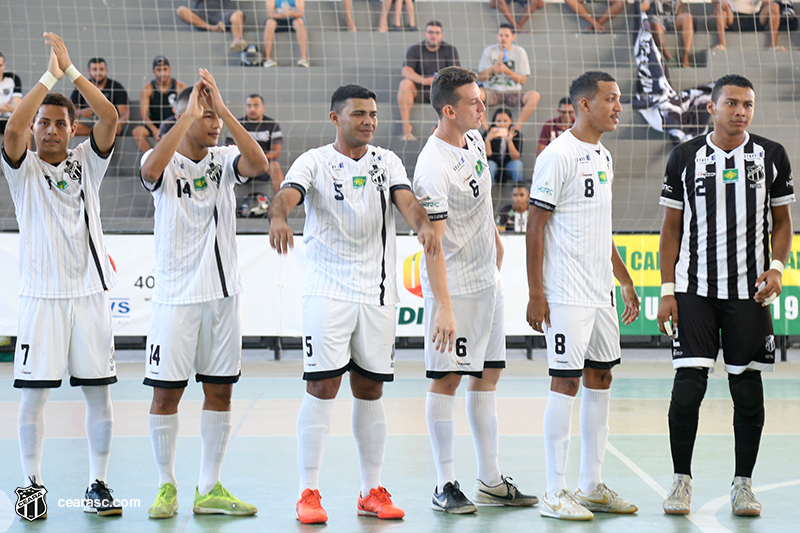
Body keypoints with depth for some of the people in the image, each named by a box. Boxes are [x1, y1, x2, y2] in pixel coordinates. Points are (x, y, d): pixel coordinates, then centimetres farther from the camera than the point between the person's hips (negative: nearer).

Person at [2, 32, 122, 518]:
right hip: (42, 294, -2)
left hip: (90, 291, 2)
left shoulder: (87, 162, 9)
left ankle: (99, 486, 11)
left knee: (99, 392, 3)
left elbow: (110, 117, -7)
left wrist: (71, 69, -9)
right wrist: (49, 76, -15)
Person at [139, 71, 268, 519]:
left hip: (223, 293, 4)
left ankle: (210, 489, 14)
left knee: (220, 391, 6)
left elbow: (259, 164, -17)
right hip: (176, 296, -3)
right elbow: (151, 169, -29)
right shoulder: (166, 162, -4)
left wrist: (223, 109, -20)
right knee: (166, 393, 0)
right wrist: (190, 114, -26)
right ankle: (167, 486, 14)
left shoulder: (224, 160, 4)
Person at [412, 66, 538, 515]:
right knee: (447, 380, -2)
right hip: (455, 287, -9)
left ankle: (491, 481, 18)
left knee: (488, 375, 11)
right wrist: (443, 307, -30)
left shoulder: (474, 138, 4)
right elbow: (433, 242, -25)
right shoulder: (434, 167, -22)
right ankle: (446, 486, 4)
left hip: (489, 280, 9)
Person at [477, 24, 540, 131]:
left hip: (512, 92, 1)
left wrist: (506, 70, -14)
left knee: (534, 96, -28)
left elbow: (522, 81, 0)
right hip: (492, 91, -1)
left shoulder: (520, 52, 4)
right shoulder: (489, 51, 5)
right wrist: (495, 67, -13)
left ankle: (516, 128, -24)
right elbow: (481, 78, 1)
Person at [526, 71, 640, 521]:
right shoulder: (558, 156, -12)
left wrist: (625, 280, 22)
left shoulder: (603, 156, 14)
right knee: (566, 382, -6)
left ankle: (592, 486, 20)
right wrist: (535, 293, -16)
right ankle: (555, 494, 1)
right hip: (567, 294, -9)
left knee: (600, 378, 11)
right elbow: (536, 227, -13)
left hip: (601, 292, 9)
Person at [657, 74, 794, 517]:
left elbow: (782, 221, 10)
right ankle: (681, 480, 9)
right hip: (694, 290, -1)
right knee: (688, 385, -6)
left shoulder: (771, 156, 4)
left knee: (748, 389, 4)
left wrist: (776, 268, -7)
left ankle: (743, 484, 16)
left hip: (749, 292, 1)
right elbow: (671, 227, 6)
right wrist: (667, 291, -1)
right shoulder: (685, 157, 2)